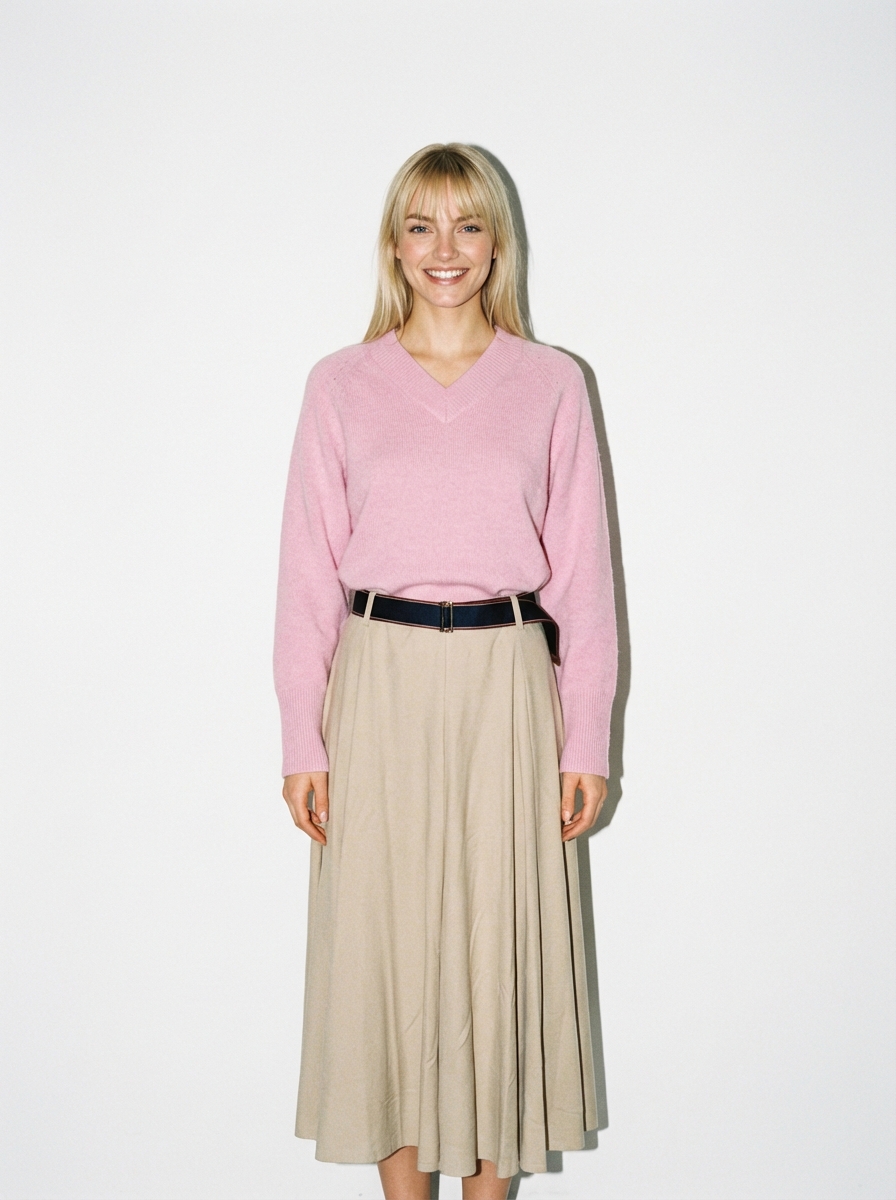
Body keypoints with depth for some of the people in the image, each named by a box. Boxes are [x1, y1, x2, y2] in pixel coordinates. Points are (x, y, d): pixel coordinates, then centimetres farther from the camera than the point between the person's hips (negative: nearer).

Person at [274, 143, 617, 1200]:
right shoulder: (341, 385, 5)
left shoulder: (551, 384, 5)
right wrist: (301, 739, -1)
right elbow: (308, 568, 3)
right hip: (380, 685, 0)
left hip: (507, 683, 0)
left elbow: (581, 569, 4)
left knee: (503, 938, 5)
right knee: (383, 935, 5)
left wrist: (586, 739, 1)